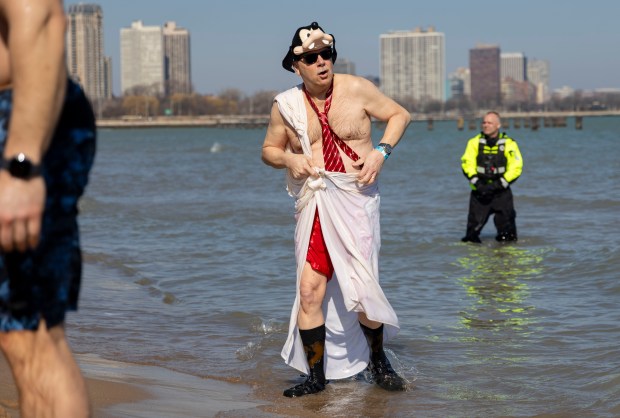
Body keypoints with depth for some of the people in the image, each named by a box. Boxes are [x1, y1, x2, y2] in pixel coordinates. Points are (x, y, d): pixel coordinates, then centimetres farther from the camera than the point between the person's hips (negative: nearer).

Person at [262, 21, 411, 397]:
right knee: (310, 290, -5)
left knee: (361, 289, -5)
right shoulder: (286, 105, 4)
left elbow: (399, 115, 8)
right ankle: (316, 376, 8)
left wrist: (381, 151, -7)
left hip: (356, 199, -2)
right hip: (314, 204, 2)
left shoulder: (356, 90, -2)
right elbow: (269, 150, 16)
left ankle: (378, 360, 21)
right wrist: (289, 159, -6)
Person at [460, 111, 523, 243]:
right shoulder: (474, 142, 5)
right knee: (474, 225, -3)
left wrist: (498, 185, -15)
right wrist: (477, 183, -17)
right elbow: (467, 164, -3)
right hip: (479, 192, 1)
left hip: (501, 192, -1)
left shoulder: (509, 144, 0)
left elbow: (516, 167, -6)